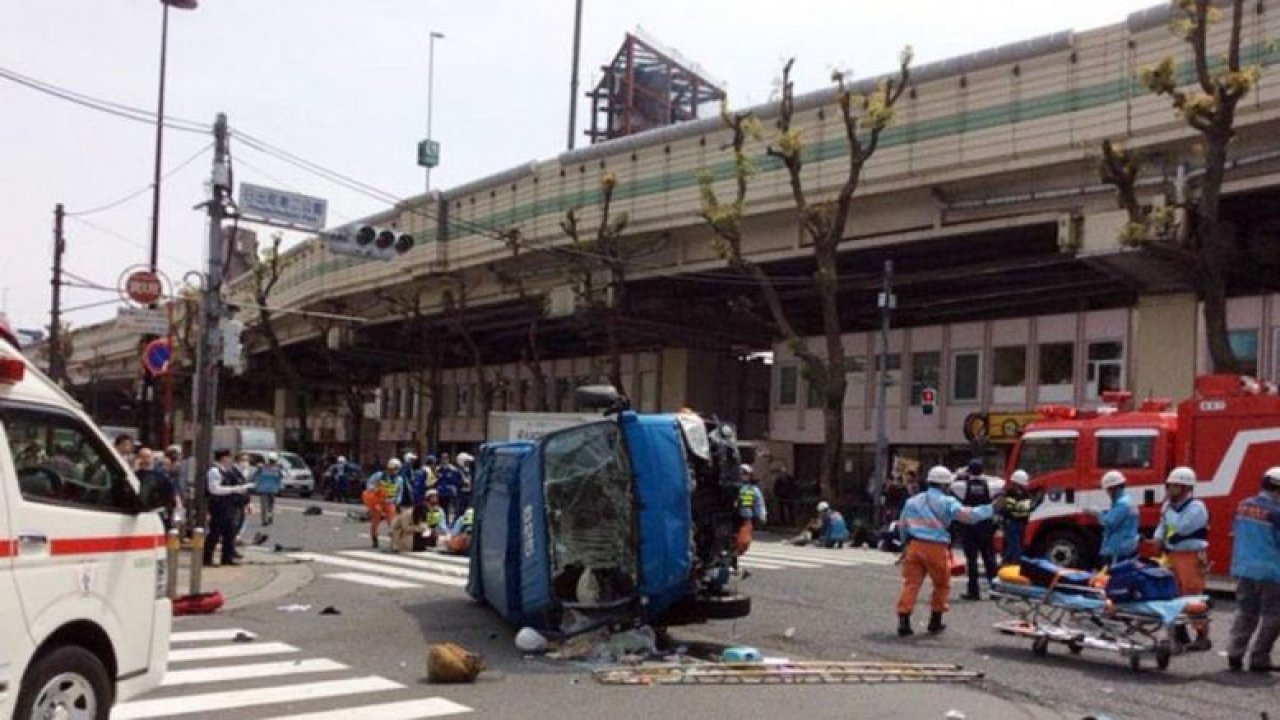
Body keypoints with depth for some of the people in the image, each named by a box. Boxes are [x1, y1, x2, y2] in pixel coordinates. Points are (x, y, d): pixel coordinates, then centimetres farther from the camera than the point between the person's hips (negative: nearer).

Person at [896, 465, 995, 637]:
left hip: (914, 546, 4)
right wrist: (990, 509, -9)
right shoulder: (947, 502, -2)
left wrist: (906, 542, 38)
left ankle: (903, 622, -7)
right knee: (942, 585, 15)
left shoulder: (912, 501, 16)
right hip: (936, 548, -4)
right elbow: (967, 516, -15)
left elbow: (902, 525, 23)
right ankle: (935, 622, 20)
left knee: (911, 583, 3)